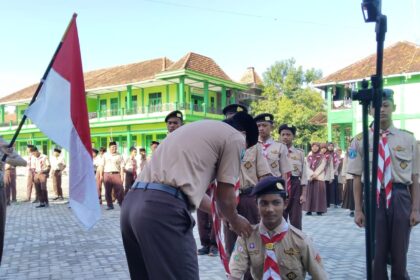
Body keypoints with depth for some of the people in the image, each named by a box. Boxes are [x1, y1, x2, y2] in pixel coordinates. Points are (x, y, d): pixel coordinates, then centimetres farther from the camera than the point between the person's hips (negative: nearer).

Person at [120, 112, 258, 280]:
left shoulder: (198, 128, 30)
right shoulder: (235, 137, 5)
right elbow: (225, 197, 6)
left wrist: (221, 214, 43)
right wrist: (234, 220, 28)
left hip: (133, 203, 9)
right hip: (164, 209, -9)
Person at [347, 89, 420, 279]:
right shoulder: (360, 141, -1)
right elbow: (357, 178, 0)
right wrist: (358, 209, 0)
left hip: (400, 198, 1)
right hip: (374, 198, 0)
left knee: (399, 253, 13)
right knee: (377, 252, 11)